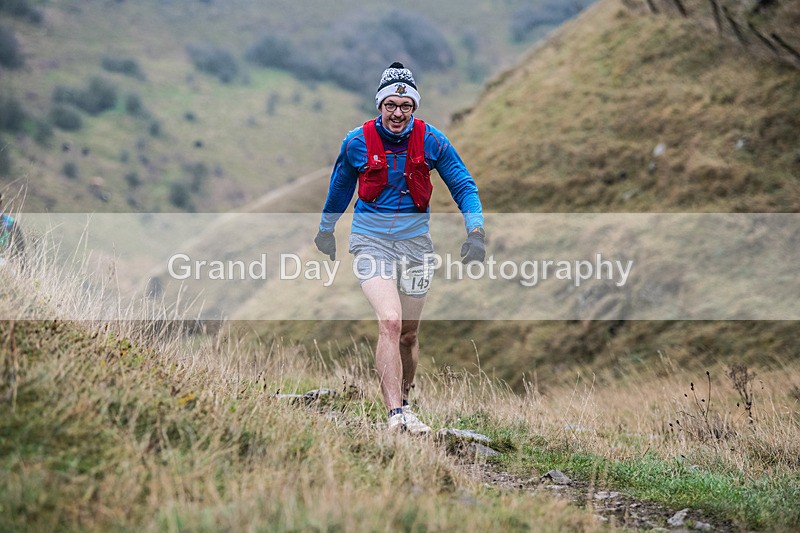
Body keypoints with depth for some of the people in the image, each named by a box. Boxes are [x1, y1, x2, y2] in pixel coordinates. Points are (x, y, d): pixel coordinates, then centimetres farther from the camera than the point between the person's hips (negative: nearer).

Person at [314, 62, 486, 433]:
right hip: (371, 241, -2)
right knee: (390, 322, -22)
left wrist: (475, 232, -10)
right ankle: (396, 415, -26)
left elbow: (463, 185, 4)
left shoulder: (431, 140, -5)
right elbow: (339, 188, 12)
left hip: (415, 242, 2)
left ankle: (404, 400, 34)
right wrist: (325, 230, 25)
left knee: (408, 333, 11)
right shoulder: (357, 142, -6)